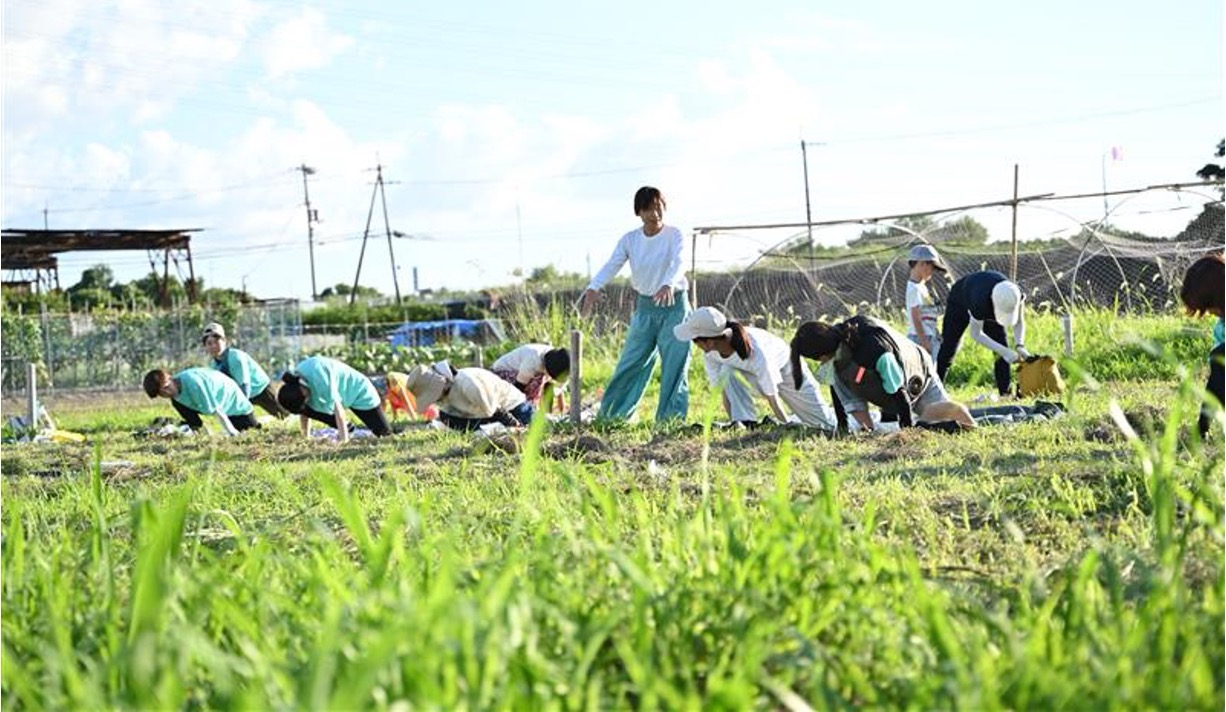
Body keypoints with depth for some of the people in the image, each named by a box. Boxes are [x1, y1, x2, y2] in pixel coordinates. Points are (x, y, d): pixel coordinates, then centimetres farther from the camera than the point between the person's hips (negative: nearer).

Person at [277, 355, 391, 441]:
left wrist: (344, 441, -36)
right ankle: (345, 427, 2)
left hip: (358, 391, -7)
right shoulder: (295, 382, -18)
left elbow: (337, 408, -37)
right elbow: (303, 411, -4)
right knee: (305, 407, -16)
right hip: (339, 393, 7)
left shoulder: (320, 378, -39)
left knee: (384, 434, -15)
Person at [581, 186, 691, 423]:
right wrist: (593, 288, -35)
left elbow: (678, 263, -27)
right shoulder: (629, 240, 0)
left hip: (674, 306, -3)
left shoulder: (674, 235, -8)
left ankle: (671, 420, 3)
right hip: (645, 308, 3)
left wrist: (668, 285, -49)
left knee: (674, 367, -3)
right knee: (630, 364, 5)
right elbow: (611, 265, -14)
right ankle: (609, 417, 11)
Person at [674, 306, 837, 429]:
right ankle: (745, 424, -22)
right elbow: (724, 392, -16)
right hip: (755, 374, 4)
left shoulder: (756, 353, -43)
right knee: (728, 373, -31)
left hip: (787, 369, -4)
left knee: (826, 425, 0)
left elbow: (773, 399, -35)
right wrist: (735, 422, -18)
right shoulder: (710, 353, -27)